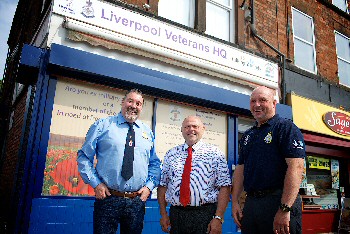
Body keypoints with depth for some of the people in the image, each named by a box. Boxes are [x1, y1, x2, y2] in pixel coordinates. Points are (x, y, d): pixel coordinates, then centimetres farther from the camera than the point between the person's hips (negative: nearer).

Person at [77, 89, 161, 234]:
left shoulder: (147, 132, 11)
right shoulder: (103, 125, 2)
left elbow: (155, 164, 16)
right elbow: (84, 156, 2)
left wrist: (149, 186, 1)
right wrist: (95, 183, -7)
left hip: (137, 201, 3)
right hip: (108, 198, -3)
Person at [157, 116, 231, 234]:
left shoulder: (215, 153, -2)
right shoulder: (170, 154, 7)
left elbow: (224, 187, -8)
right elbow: (163, 185, 6)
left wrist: (218, 218, -14)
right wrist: (163, 214, 0)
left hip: (205, 215, -2)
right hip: (176, 214, 3)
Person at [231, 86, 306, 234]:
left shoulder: (286, 127, -6)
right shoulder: (247, 136, 16)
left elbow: (296, 166, -17)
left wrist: (284, 209, -22)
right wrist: (235, 202, 8)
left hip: (278, 200, -6)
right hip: (250, 203, 7)